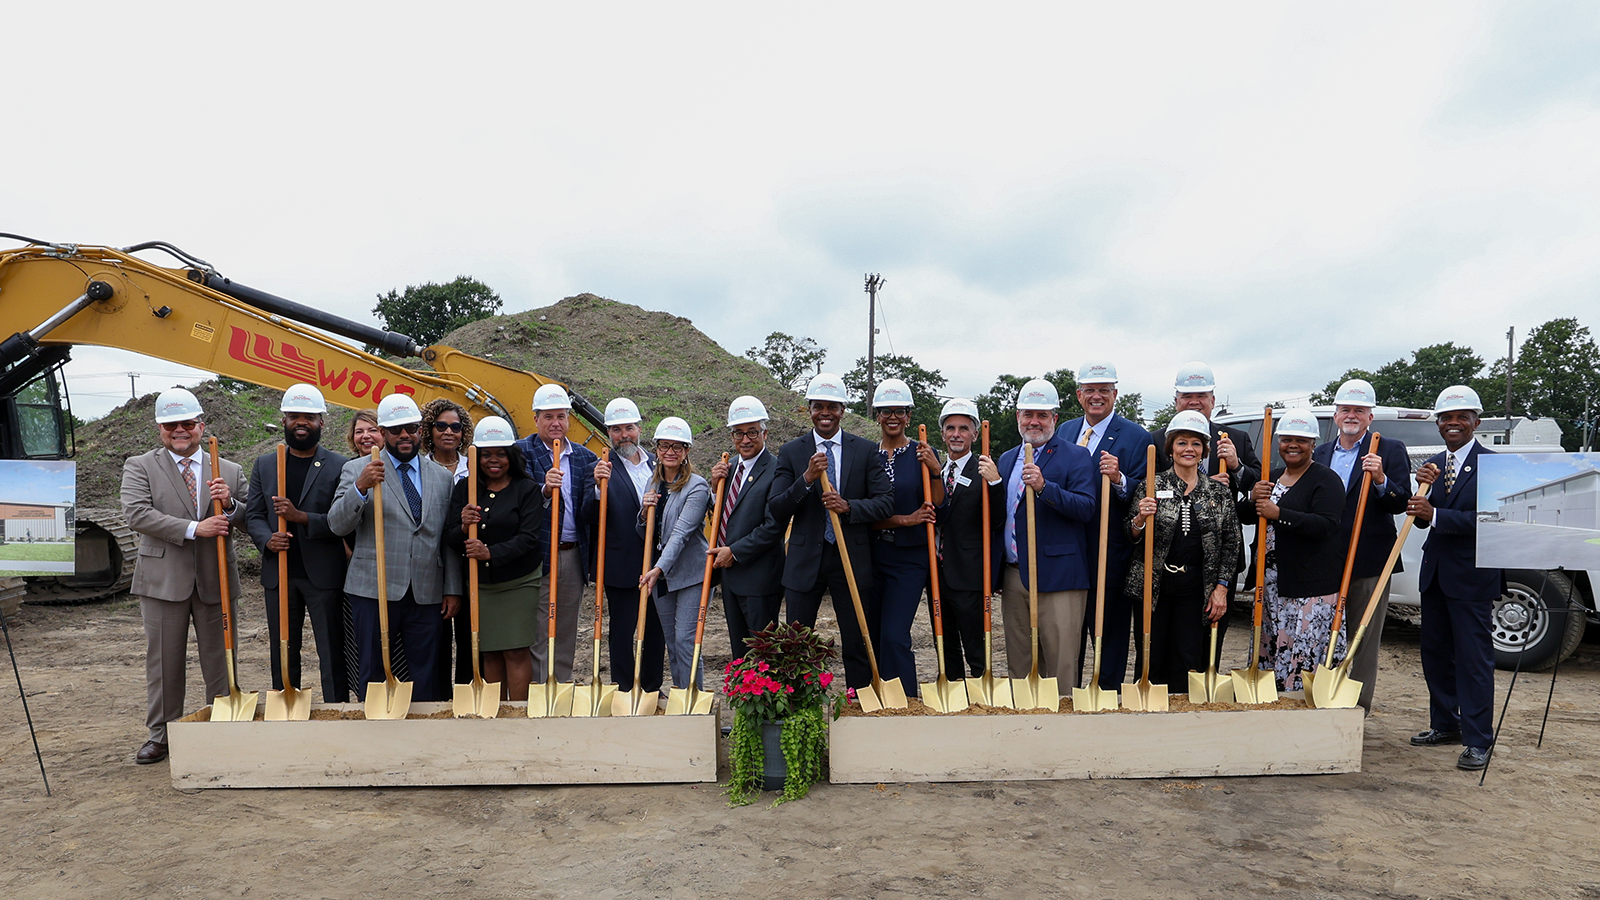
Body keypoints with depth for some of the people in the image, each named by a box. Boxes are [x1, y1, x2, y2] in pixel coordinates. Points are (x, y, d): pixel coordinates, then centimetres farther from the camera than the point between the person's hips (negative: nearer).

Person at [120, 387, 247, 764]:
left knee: (220, 660, 8)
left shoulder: (229, 471, 9)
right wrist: (193, 529, -20)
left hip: (215, 579, 2)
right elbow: (136, 513, -12)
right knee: (164, 662, 8)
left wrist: (230, 504, -15)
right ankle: (161, 735, 21)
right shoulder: (139, 467, 2)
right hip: (163, 579, -1)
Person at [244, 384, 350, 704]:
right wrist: (266, 539, -10)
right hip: (278, 573, 4)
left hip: (324, 574, -4)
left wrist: (301, 517, -21)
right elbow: (253, 515, 10)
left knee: (332, 656, 0)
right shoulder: (264, 465, 12)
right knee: (283, 654, 12)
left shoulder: (339, 467, -1)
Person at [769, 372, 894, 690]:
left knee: (858, 647, 8)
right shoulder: (791, 452, 2)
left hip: (852, 559, 0)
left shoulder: (866, 451, 4)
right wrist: (807, 479, -20)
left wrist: (848, 506, -20)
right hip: (805, 561, 0)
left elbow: (886, 502, -3)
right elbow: (776, 511, -5)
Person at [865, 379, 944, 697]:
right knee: (873, 637, 8)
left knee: (894, 636, -11)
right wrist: (904, 520, -12)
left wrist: (935, 471, -14)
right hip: (871, 555, 3)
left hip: (909, 559, -2)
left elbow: (937, 511, -1)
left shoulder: (923, 454, 2)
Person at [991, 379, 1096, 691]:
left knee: (1061, 662, -5)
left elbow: (1086, 508, -17)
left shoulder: (1075, 456, -1)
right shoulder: (1007, 459, 17)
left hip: (1057, 576, -6)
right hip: (1013, 575, 6)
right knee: (1018, 663, 12)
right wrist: (994, 482, 0)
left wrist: (1044, 487, -26)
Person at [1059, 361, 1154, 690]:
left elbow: (1143, 499, -13)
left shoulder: (1136, 437, -7)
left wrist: (1119, 479, -29)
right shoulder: (1064, 431, 11)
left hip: (1108, 558, -5)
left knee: (1109, 643, 5)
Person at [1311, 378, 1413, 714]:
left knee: (1364, 644, 3)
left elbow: (1401, 504, -10)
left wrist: (1381, 480, -26)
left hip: (1368, 563, -4)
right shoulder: (1320, 454, 12)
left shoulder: (1391, 450, 0)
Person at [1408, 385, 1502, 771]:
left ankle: (1478, 741, 5)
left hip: (1471, 576, -7)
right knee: (1435, 653, 15)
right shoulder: (1434, 464, 10)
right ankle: (1445, 725, 29)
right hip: (1435, 572, 7)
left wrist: (1435, 515, -26)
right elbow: (1423, 518, 6)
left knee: (1473, 658, -3)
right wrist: (1422, 487, -11)